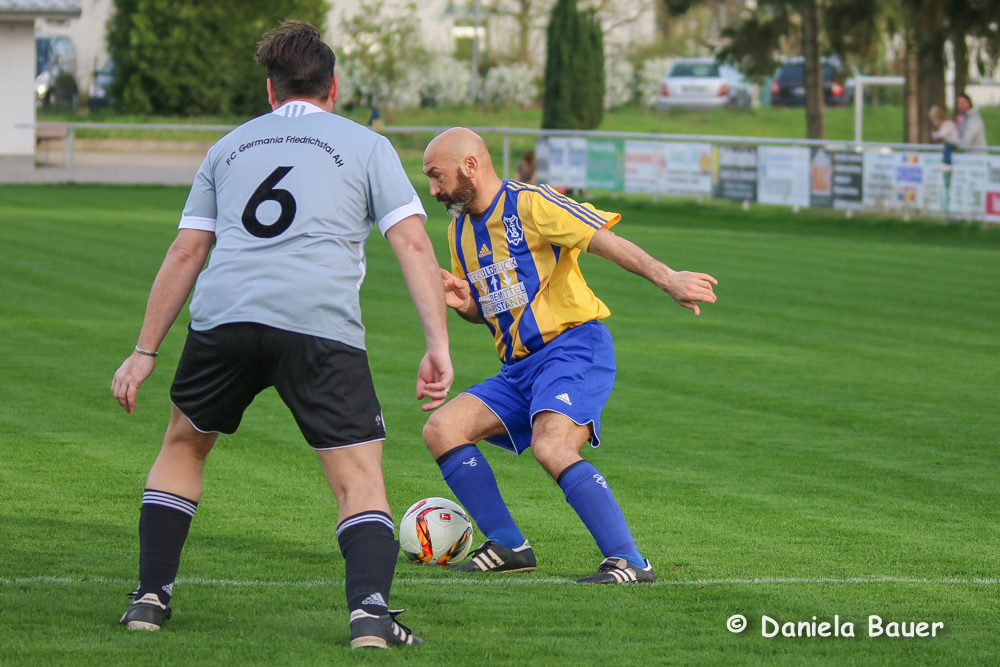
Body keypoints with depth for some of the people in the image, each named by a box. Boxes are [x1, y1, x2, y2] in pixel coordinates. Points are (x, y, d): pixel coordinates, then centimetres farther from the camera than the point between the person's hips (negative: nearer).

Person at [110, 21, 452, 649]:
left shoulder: (230, 146, 26)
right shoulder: (366, 145, 17)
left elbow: (185, 254, 24)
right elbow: (414, 245, 4)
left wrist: (146, 351, 27)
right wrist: (438, 346, 0)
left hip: (222, 316, 3)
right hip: (320, 323, -3)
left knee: (183, 444, 26)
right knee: (360, 479, 1)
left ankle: (152, 597, 23)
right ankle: (370, 610, -20)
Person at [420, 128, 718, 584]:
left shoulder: (529, 205, -9)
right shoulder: (460, 229, 17)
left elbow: (606, 242, -16)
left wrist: (667, 279, -28)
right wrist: (463, 302, 4)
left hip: (573, 347, -8)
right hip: (519, 367, 9)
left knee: (551, 446, -30)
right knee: (441, 429, -5)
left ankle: (630, 562, -28)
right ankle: (508, 546, 2)